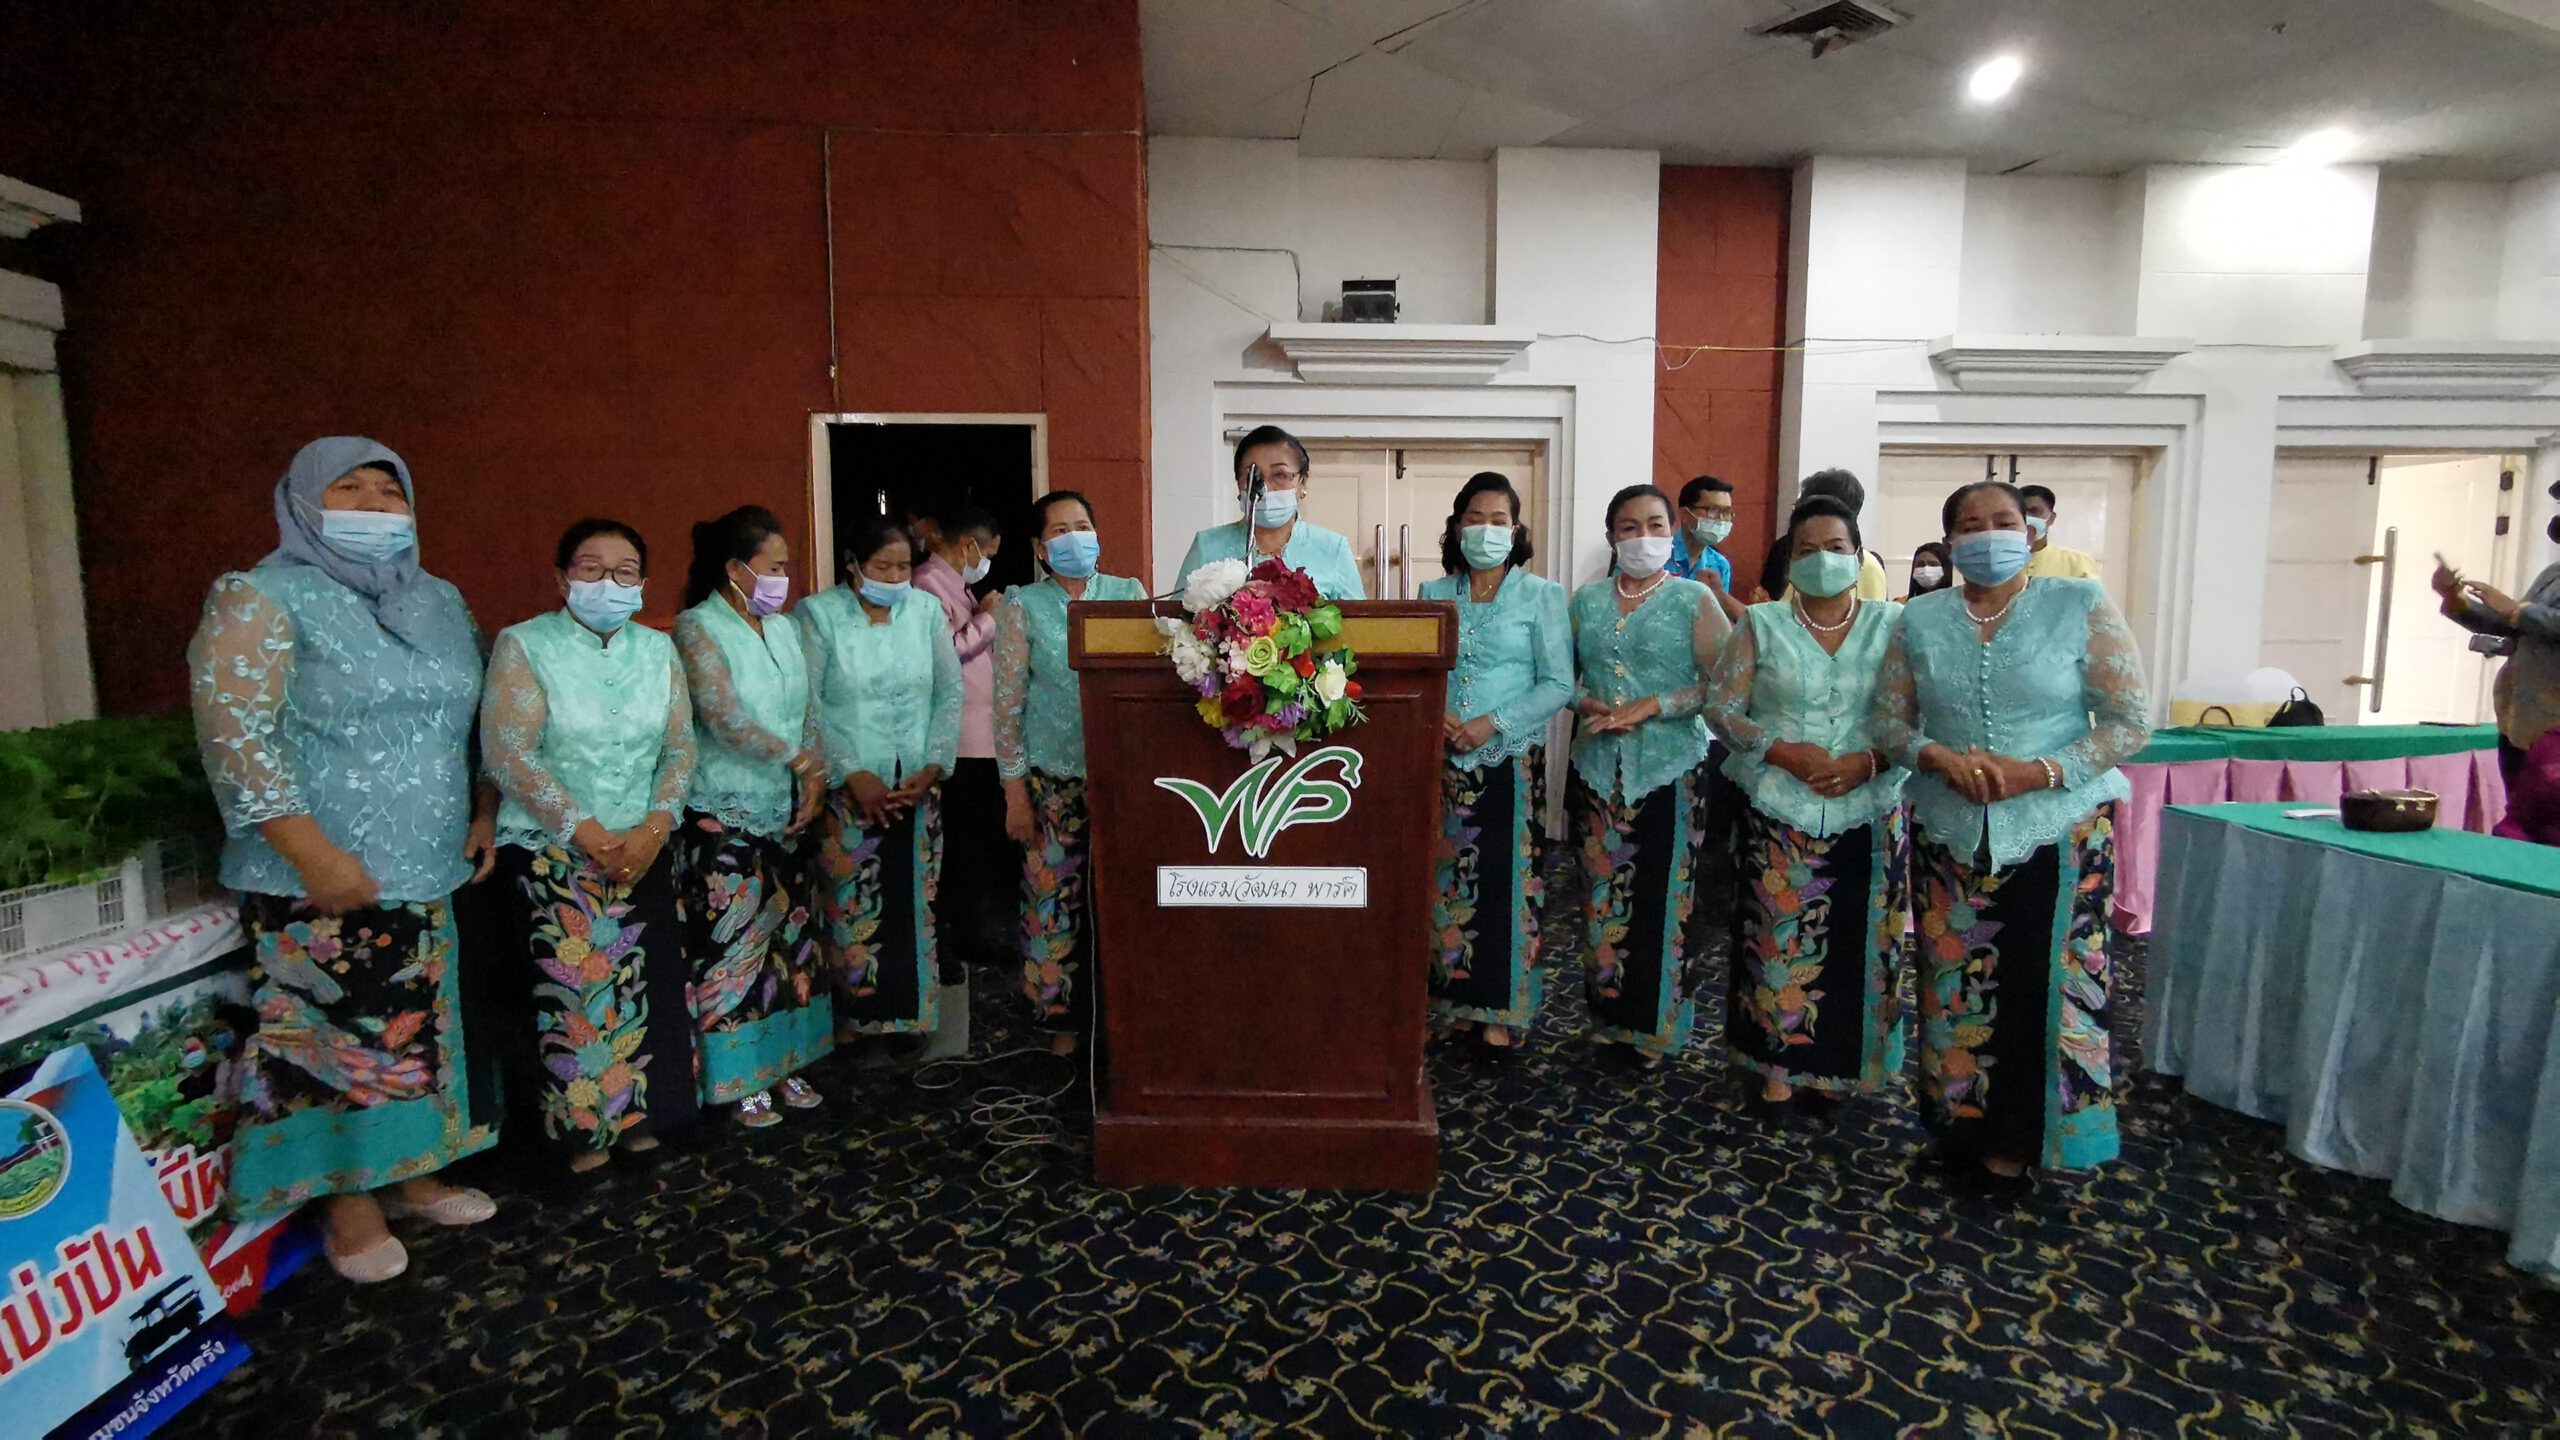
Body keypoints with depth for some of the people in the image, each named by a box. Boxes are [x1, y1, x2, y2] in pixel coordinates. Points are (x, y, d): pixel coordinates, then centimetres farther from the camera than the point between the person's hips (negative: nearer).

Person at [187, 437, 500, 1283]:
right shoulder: (262, 599, -6)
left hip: (428, 870, 6)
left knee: (421, 1026, 13)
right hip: (321, 881, -6)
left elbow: (477, 720, 19)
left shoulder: (441, 603, 12)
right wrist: (313, 853, -20)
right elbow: (233, 731, -15)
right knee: (336, 1038, 1)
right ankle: (348, 1201, 18)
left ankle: (407, 1173, 29)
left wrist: (485, 811, 8)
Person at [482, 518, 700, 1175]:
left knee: (648, 984, 4)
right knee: (572, 990, -2)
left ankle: (638, 1113, 22)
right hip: (550, 851, -3)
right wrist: (591, 835, -14)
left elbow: (680, 749, 5)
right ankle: (582, 1126, 17)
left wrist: (653, 828, -10)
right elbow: (508, 755, -11)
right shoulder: (524, 646, -5)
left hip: (644, 848, 4)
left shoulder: (658, 649, 7)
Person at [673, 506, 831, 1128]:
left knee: (789, 933, 11)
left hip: (783, 812, 7)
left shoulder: (784, 628, 10)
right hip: (724, 815, -6)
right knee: (732, 945, 0)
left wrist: (814, 781, -3)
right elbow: (725, 718, -20)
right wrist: (802, 760, -13)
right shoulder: (698, 628, -10)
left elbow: (808, 709, 9)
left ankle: (783, 1063, 24)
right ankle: (739, 1080, 13)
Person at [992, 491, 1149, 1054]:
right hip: (1053, 777, -1)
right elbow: (1008, 703, 1)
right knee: (1054, 894, 3)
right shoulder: (1023, 606, 2)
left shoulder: (1129, 594, 6)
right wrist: (1014, 790, -3)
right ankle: (1062, 1017, 19)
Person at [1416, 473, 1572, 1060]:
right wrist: (1434, 717, -12)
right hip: (1445, 762, 3)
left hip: (1511, 762, -3)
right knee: (1450, 878, 7)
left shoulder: (1541, 595, 0)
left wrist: (1493, 723, -15)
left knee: (1506, 881, 0)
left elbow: (1558, 684, -5)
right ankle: (1458, 1000, 20)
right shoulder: (1435, 594, 9)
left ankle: (1501, 1012, 11)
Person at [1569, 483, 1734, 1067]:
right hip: (1599, 767, 3)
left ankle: (1655, 1027, 13)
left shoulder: (1693, 599, -1)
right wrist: (1584, 702, -8)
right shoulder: (1586, 600, 9)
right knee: (1604, 889, 8)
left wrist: (1653, 706, -16)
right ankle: (1610, 1014, 21)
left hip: (1671, 770, -3)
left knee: (1664, 896, -1)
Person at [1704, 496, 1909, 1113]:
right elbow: (1721, 707, 1)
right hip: (1779, 812, -1)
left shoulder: (1892, 624, 4)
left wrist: (1868, 761, -15)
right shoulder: (1760, 625, 3)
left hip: (1868, 814, 1)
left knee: (1856, 943, 5)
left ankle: (1840, 1062, 24)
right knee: (1781, 939, 2)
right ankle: (1779, 1064, 18)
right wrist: (1785, 752, -14)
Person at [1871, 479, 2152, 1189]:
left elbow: (2129, 721, -4)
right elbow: (1890, 720, 7)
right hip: (1949, 833, 2)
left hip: (2058, 832, -2)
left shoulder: (2081, 606, -2)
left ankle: (2017, 1141, 19)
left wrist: (2036, 772, -17)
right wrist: (1940, 758, -13)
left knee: (2042, 989, 2)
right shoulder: (1921, 618, 6)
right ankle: (1962, 1123, 24)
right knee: (1956, 985, 7)